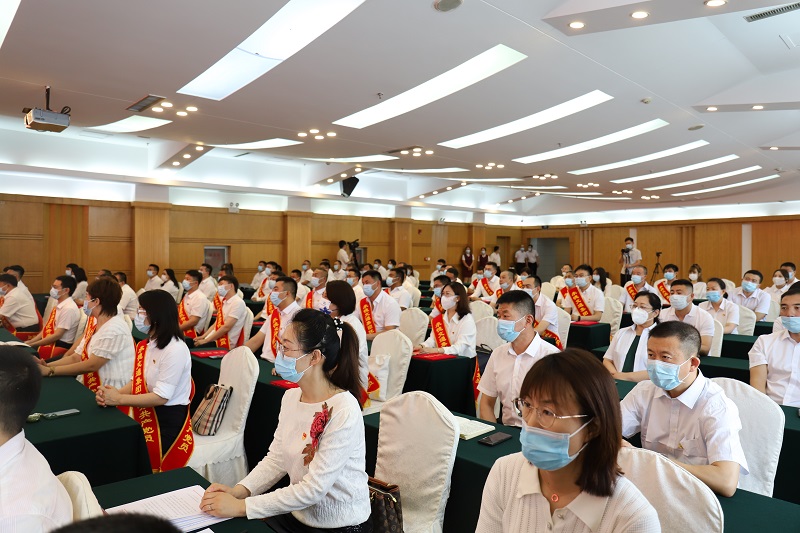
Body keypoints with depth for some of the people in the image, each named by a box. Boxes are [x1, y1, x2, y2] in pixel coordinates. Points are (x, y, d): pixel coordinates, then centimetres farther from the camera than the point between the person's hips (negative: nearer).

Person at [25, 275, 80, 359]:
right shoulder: (58, 305, 11)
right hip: (49, 342, 8)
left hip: (60, 346, -8)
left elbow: (57, 335, -18)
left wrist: (32, 344, -12)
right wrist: (30, 342, 3)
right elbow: (47, 328, 14)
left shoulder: (69, 308, -17)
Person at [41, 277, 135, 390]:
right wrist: (47, 366, -5)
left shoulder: (115, 329, -17)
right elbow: (76, 357, 8)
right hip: (89, 389, 7)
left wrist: (50, 371, -14)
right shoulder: (93, 324, 10)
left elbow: (92, 365, -19)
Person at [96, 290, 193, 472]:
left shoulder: (176, 350, -19)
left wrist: (118, 399, -19)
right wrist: (112, 394, -12)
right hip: (144, 418, 8)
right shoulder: (144, 345, 9)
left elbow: (161, 397, -21)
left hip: (168, 422, -8)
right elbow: (135, 382, 8)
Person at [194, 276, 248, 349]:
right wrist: (203, 336, 5)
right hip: (215, 340, 8)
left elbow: (226, 327, -18)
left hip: (226, 346, -7)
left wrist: (206, 340, -16)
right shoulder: (224, 302, 17)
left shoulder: (238, 303, -11)